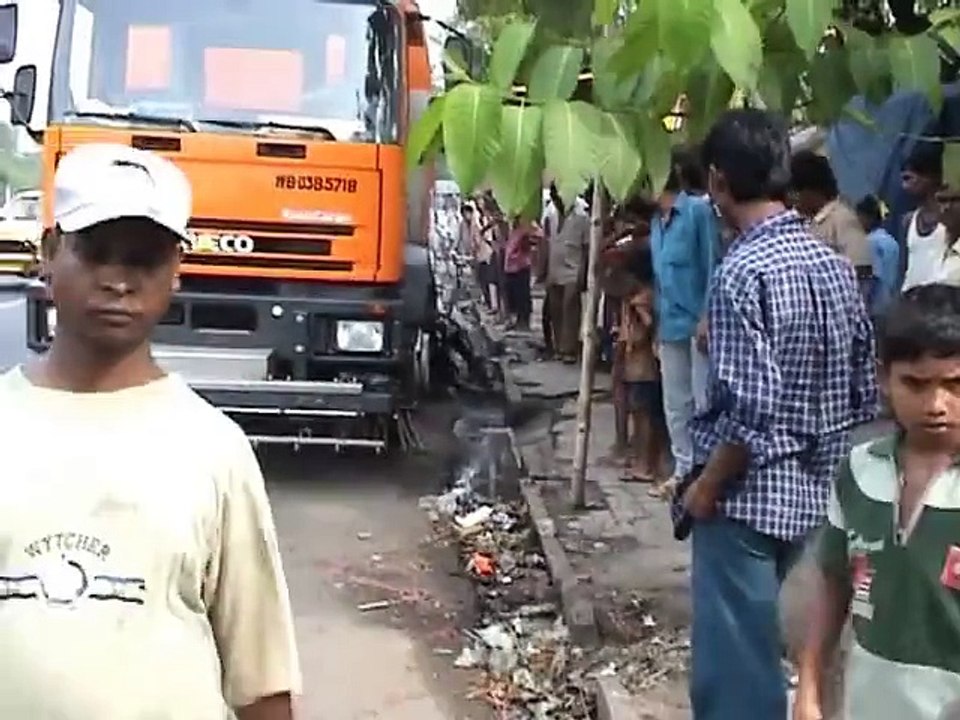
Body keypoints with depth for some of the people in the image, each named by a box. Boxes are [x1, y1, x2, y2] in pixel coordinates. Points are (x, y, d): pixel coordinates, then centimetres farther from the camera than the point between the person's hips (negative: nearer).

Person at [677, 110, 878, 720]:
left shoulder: (744, 272, -19)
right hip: (816, 492, 8)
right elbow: (866, 389, 8)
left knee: (735, 660, 4)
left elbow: (750, 411, -24)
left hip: (748, 497, -8)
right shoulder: (835, 263, 4)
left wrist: (703, 488, -11)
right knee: (759, 641, 24)